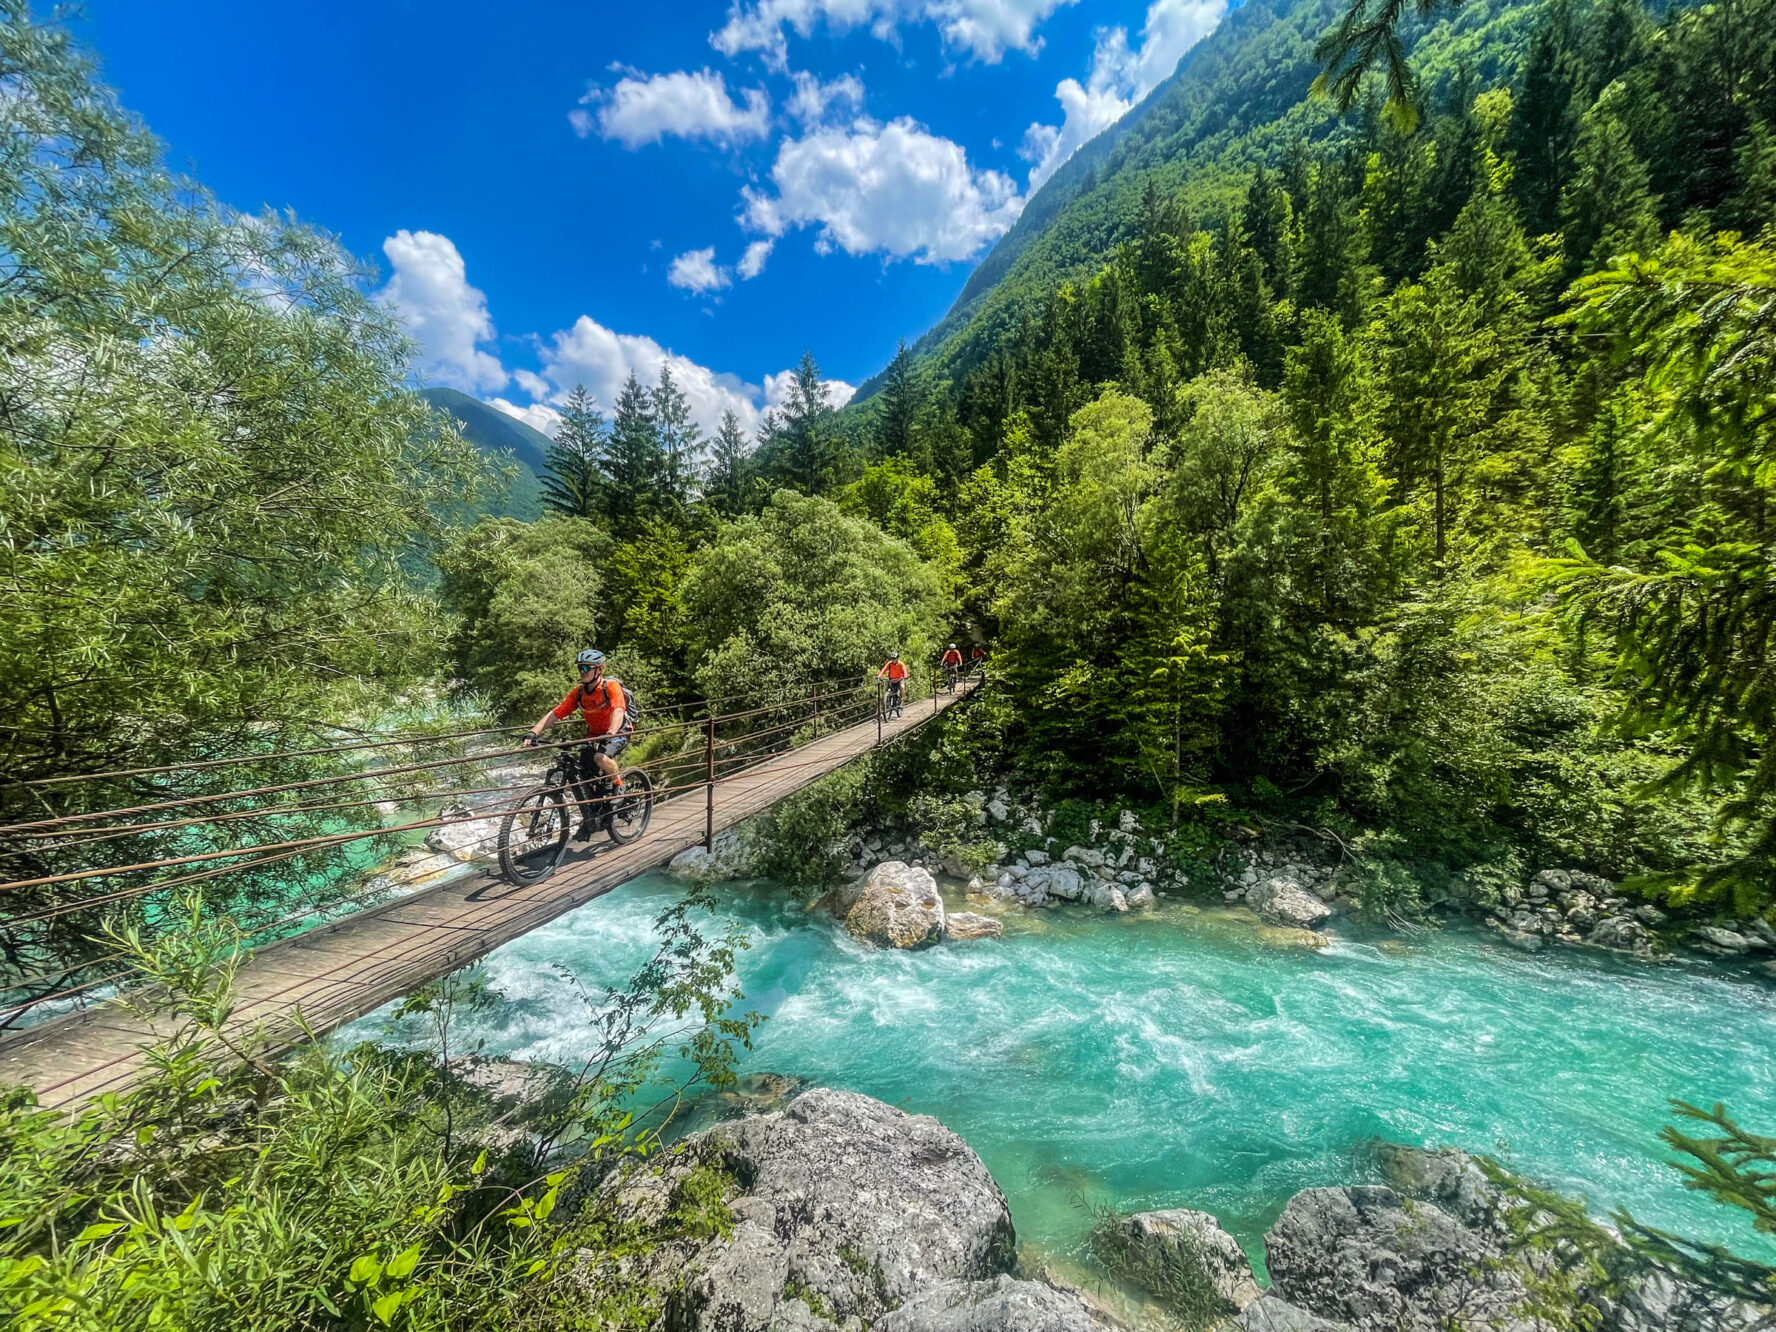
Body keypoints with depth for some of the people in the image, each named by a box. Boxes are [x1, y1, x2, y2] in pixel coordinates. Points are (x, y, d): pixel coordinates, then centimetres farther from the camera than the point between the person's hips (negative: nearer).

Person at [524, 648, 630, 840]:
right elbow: (555, 713, -9)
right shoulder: (578, 691, -3)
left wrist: (610, 734, -53)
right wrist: (533, 732, -22)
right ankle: (589, 819, 8)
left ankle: (618, 783, -7)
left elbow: (618, 711, -35)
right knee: (578, 774, -7)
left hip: (619, 733, -6)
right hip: (595, 736, 6)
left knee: (601, 757, -36)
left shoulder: (611, 686, -19)